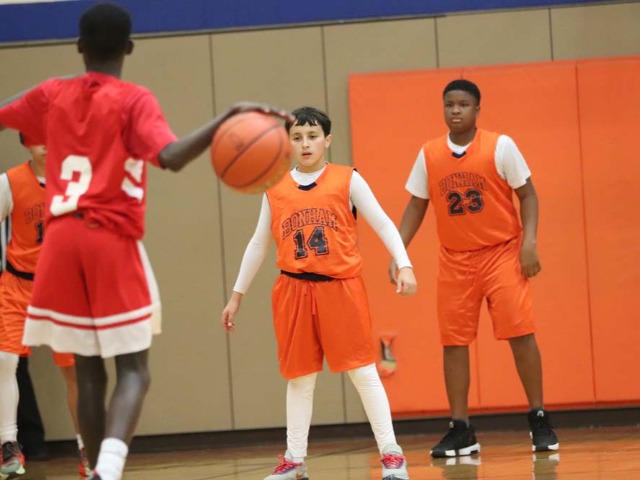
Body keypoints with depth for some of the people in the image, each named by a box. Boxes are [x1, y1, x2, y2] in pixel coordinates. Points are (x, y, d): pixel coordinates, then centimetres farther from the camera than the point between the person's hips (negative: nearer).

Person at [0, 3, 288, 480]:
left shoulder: (51, 95, 9)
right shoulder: (133, 100, -5)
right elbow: (172, 156, -22)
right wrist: (231, 116, -25)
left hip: (62, 240, 4)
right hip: (112, 242, -4)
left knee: (89, 371, 13)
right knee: (133, 370, -3)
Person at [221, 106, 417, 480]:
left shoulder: (347, 181, 0)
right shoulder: (275, 189, 7)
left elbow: (383, 224, 0)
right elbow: (259, 243, 16)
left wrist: (404, 265, -14)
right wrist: (238, 294, 17)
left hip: (341, 288, -3)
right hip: (294, 291, 3)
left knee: (363, 371, -3)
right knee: (299, 377, 8)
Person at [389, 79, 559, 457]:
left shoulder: (500, 146, -7)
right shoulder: (429, 155, 2)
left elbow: (527, 194, -3)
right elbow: (417, 206, 10)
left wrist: (529, 242, -15)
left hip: (502, 253, -3)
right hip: (455, 260, 3)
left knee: (520, 333, -10)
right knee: (454, 341, 0)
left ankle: (540, 422, 0)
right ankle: (461, 431, 7)